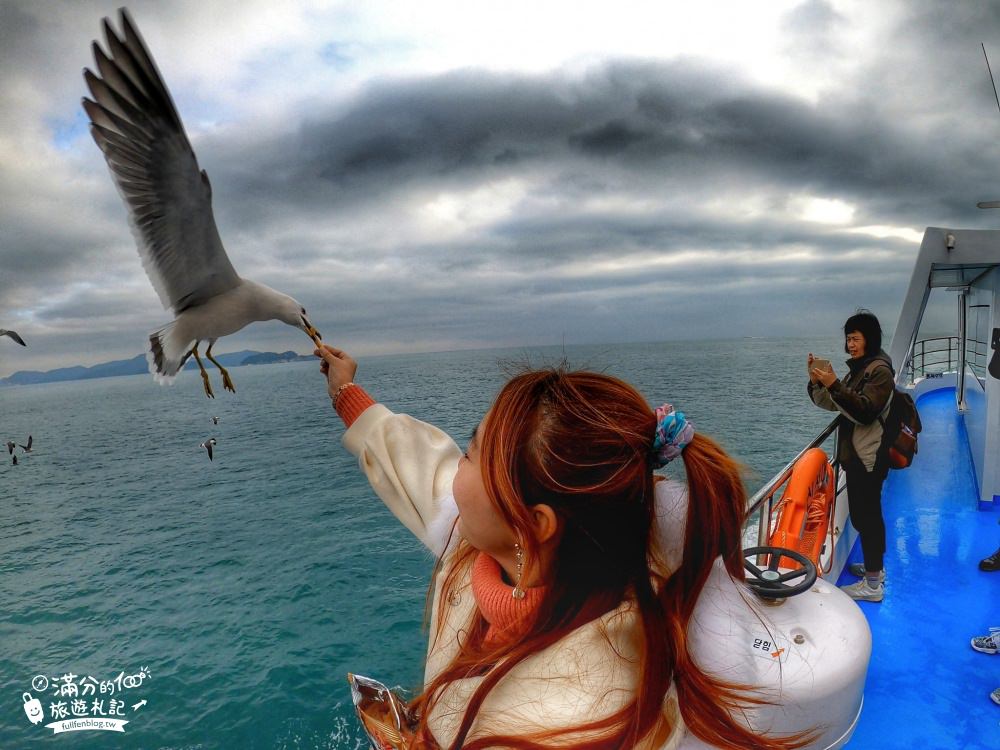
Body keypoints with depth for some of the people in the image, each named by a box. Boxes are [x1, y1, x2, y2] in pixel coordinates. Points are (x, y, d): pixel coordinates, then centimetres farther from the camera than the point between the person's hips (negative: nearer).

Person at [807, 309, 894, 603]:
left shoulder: (879, 370, -14)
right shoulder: (859, 368, 13)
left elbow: (865, 411, -24)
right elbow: (832, 403, 10)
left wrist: (835, 384, -31)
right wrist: (816, 380, -5)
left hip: (869, 457, -10)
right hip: (857, 454, 10)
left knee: (864, 515, -5)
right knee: (869, 512, 20)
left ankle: (873, 584, 4)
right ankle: (875, 567, 35)